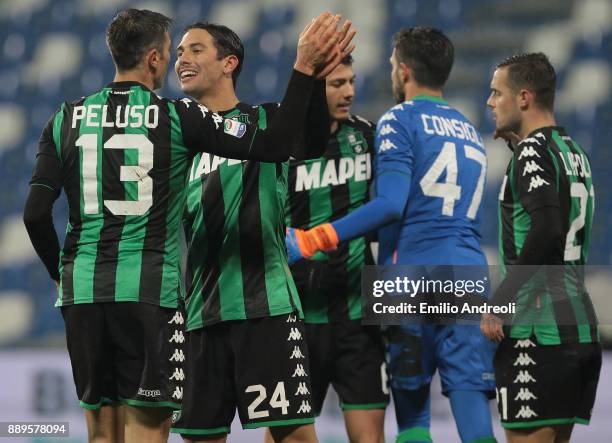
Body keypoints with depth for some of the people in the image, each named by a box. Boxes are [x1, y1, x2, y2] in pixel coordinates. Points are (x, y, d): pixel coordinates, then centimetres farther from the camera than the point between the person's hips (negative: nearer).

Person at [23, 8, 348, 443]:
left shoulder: (67, 118, 7)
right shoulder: (177, 117, -3)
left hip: (82, 289, 4)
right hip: (150, 289, -4)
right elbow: (275, 145, -5)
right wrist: (304, 70, 0)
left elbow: (36, 213, 3)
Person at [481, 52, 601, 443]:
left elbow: (547, 231, -22)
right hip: (580, 323, 9)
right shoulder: (575, 152, 16)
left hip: (536, 327, -9)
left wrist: (498, 303, -18)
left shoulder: (533, 153, -10)